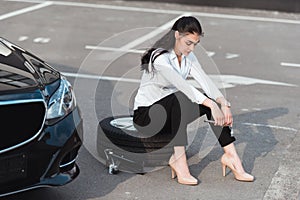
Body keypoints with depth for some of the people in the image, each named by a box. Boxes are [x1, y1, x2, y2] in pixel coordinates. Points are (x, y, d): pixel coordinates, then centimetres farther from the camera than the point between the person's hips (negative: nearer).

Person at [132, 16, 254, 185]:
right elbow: (183, 86, -35)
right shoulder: (159, 57, -24)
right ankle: (178, 159, -33)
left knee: (212, 100, -14)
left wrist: (224, 103, -28)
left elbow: (205, 81, -12)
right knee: (179, 98, -37)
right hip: (145, 114, -7)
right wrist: (212, 105, -42)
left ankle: (230, 155, -16)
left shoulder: (188, 57, 1)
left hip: (172, 111, 7)